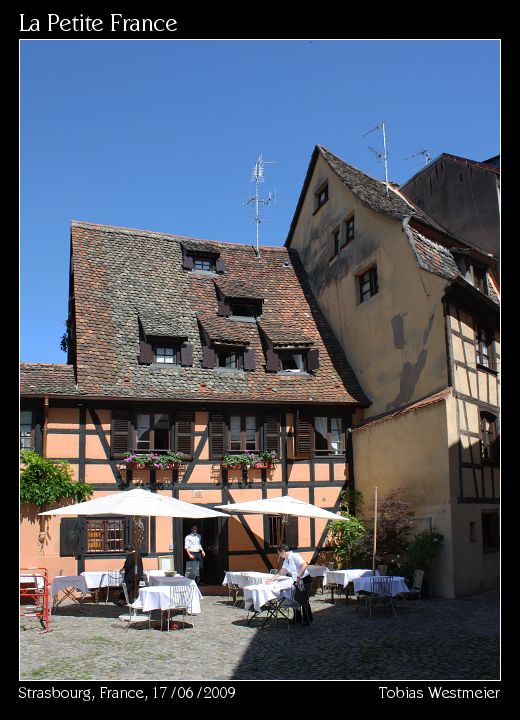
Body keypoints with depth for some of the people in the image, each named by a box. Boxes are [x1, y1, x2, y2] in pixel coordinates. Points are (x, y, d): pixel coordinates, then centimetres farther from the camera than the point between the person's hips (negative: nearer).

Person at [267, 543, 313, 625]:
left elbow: (304, 565, -29)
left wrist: (298, 576, -30)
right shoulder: (286, 560, 11)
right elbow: (281, 572, 20)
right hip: (297, 581, 9)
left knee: (304, 601, -3)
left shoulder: (294, 556, -18)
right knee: (296, 600, 12)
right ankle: (297, 619, 23)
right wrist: (272, 578, 18)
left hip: (305, 580, -9)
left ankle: (307, 620, 8)